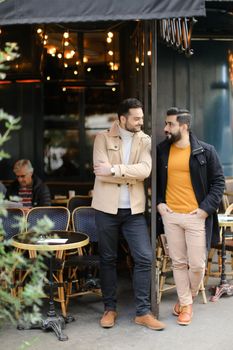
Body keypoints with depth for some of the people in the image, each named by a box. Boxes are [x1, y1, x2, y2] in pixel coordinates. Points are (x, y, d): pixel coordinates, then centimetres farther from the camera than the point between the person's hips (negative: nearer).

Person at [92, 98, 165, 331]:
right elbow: (101, 171, -14)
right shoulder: (103, 138, -2)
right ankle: (110, 308, 23)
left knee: (144, 257, -3)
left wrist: (114, 169, -18)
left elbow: (145, 170, -12)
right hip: (107, 208, -1)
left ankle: (143, 312, 9)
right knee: (108, 259, 9)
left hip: (134, 209, 2)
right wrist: (132, 175, -11)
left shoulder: (145, 140, 4)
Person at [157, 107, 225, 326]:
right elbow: (155, 180, 16)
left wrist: (206, 208, -10)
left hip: (196, 216, -3)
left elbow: (218, 182, -1)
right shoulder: (161, 151, 5)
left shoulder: (205, 151, -4)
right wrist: (158, 202, 2)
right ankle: (185, 304, 23)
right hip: (170, 215, 3)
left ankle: (190, 297, 29)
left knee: (197, 264, 1)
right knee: (178, 263, 9)